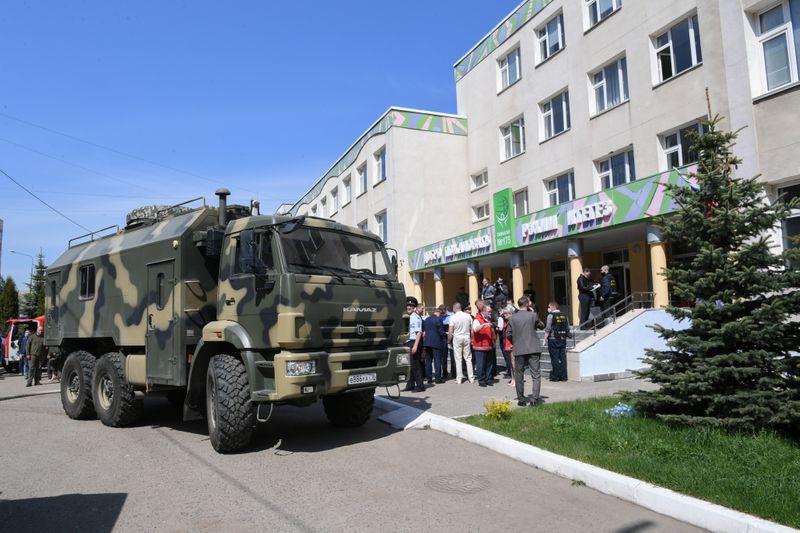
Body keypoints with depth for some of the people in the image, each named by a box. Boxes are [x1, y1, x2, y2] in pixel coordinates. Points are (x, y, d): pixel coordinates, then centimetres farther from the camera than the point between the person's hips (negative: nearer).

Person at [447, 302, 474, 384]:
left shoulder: (453, 317, -10)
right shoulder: (468, 316, 1)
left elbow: (450, 332, -10)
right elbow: (472, 329, 3)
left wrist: (449, 340, 3)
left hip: (457, 338, -3)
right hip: (467, 337, 3)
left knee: (458, 359, 3)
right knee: (468, 358, 11)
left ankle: (459, 378, 5)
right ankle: (471, 377, 13)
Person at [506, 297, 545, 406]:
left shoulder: (512, 318, 0)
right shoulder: (533, 315, -5)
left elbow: (508, 334, 2)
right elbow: (541, 326, 11)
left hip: (518, 350, 2)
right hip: (533, 349, -1)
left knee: (519, 375, 11)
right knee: (536, 374, 3)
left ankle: (521, 399, 15)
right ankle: (535, 398, -5)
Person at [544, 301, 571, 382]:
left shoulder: (551, 315, -9)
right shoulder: (564, 315, 8)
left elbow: (548, 329, -12)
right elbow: (568, 328, 11)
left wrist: (545, 339, -7)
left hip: (553, 339, -5)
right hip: (563, 339, 5)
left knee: (555, 358, -1)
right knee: (563, 358, 8)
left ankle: (555, 376, 3)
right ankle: (563, 376, 11)